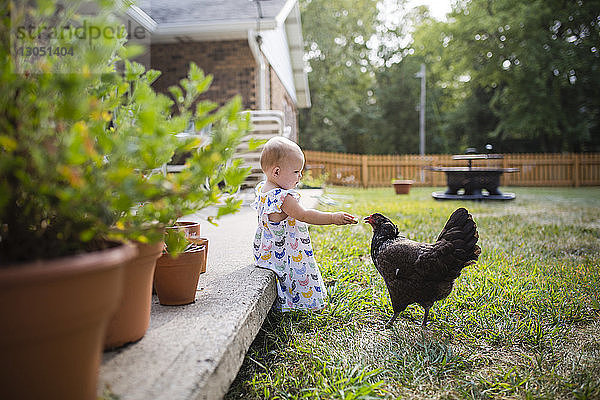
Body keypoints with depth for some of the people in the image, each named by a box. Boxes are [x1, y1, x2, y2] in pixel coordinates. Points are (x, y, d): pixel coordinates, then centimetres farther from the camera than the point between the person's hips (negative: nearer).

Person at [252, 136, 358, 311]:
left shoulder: (262, 189, 3)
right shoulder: (283, 197, -27)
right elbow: (303, 215, -29)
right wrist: (333, 218, -28)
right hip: (286, 255, -10)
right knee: (302, 283, 1)